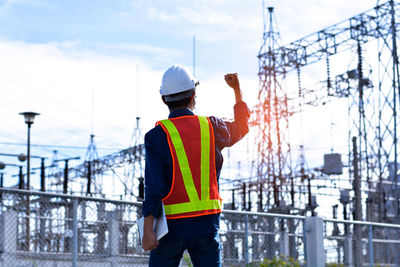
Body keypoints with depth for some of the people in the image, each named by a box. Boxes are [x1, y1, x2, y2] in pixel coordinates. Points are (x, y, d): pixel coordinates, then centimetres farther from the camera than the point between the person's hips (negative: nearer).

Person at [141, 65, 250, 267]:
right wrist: (237, 89, 41)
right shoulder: (211, 127, 4)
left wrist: (148, 230, -14)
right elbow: (241, 126, 27)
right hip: (207, 223, 3)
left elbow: (154, 186, -14)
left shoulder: (157, 136, -7)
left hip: (172, 225, -3)